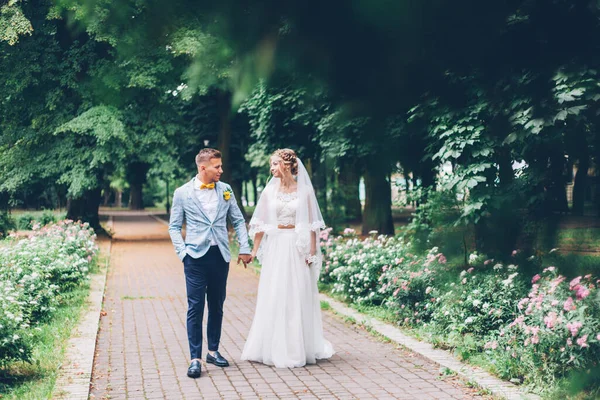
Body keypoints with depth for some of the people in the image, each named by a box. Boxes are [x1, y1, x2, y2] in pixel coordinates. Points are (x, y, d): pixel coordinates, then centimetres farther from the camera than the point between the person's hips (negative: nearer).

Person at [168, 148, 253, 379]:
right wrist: (182, 252, -7)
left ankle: (213, 351, 24)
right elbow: (174, 226, 4)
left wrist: (244, 248, 4)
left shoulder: (225, 190, 7)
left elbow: (238, 220, 12)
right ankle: (195, 358, 0)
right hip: (196, 256, -3)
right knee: (195, 307, -5)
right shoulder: (182, 193, -1)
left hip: (220, 256, 3)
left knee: (217, 306, 11)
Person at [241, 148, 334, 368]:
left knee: (298, 297, 2)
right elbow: (261, 223, 6)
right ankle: (274, 348, 14)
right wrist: (254, 250, 2)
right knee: (273, 298, 4)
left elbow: (311, 223, -1)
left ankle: (299, 348, 13)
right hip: (275, 246, 2)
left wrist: (312, 251, -7)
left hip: (297, 247, -2)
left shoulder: (304, 190, -1)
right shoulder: (270, 190, 4)